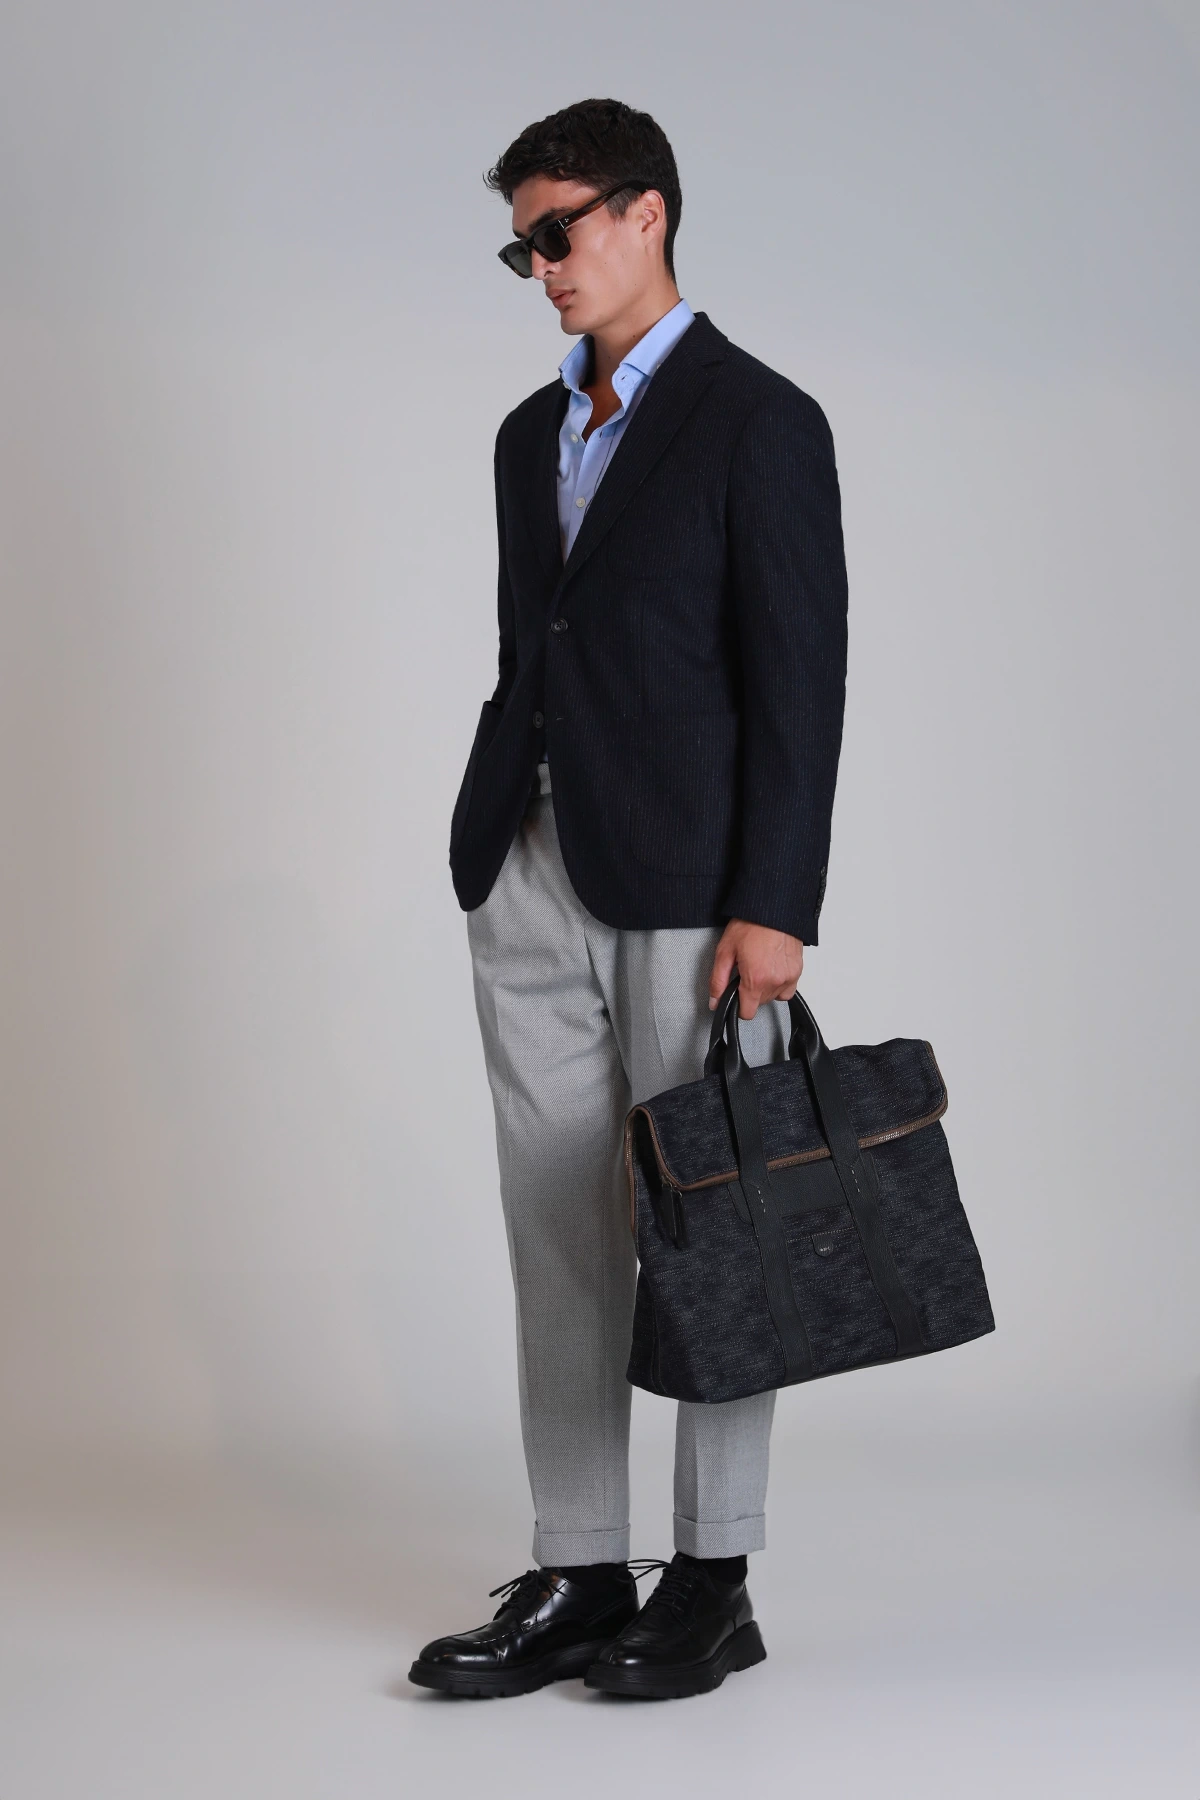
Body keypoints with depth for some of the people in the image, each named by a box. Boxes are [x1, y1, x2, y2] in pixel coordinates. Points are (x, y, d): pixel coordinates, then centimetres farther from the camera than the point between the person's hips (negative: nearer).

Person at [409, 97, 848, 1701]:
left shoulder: (758, 422, -5)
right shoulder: (533, 435, 16)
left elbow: (801, 682, -10)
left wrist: (774, 906, -15)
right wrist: (486, 858, 13)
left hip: (690, 893, -7)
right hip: (536, 884, 7)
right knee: (560, 1242, 7)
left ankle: (713, 1585, 12)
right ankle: (577, 1581, 14)